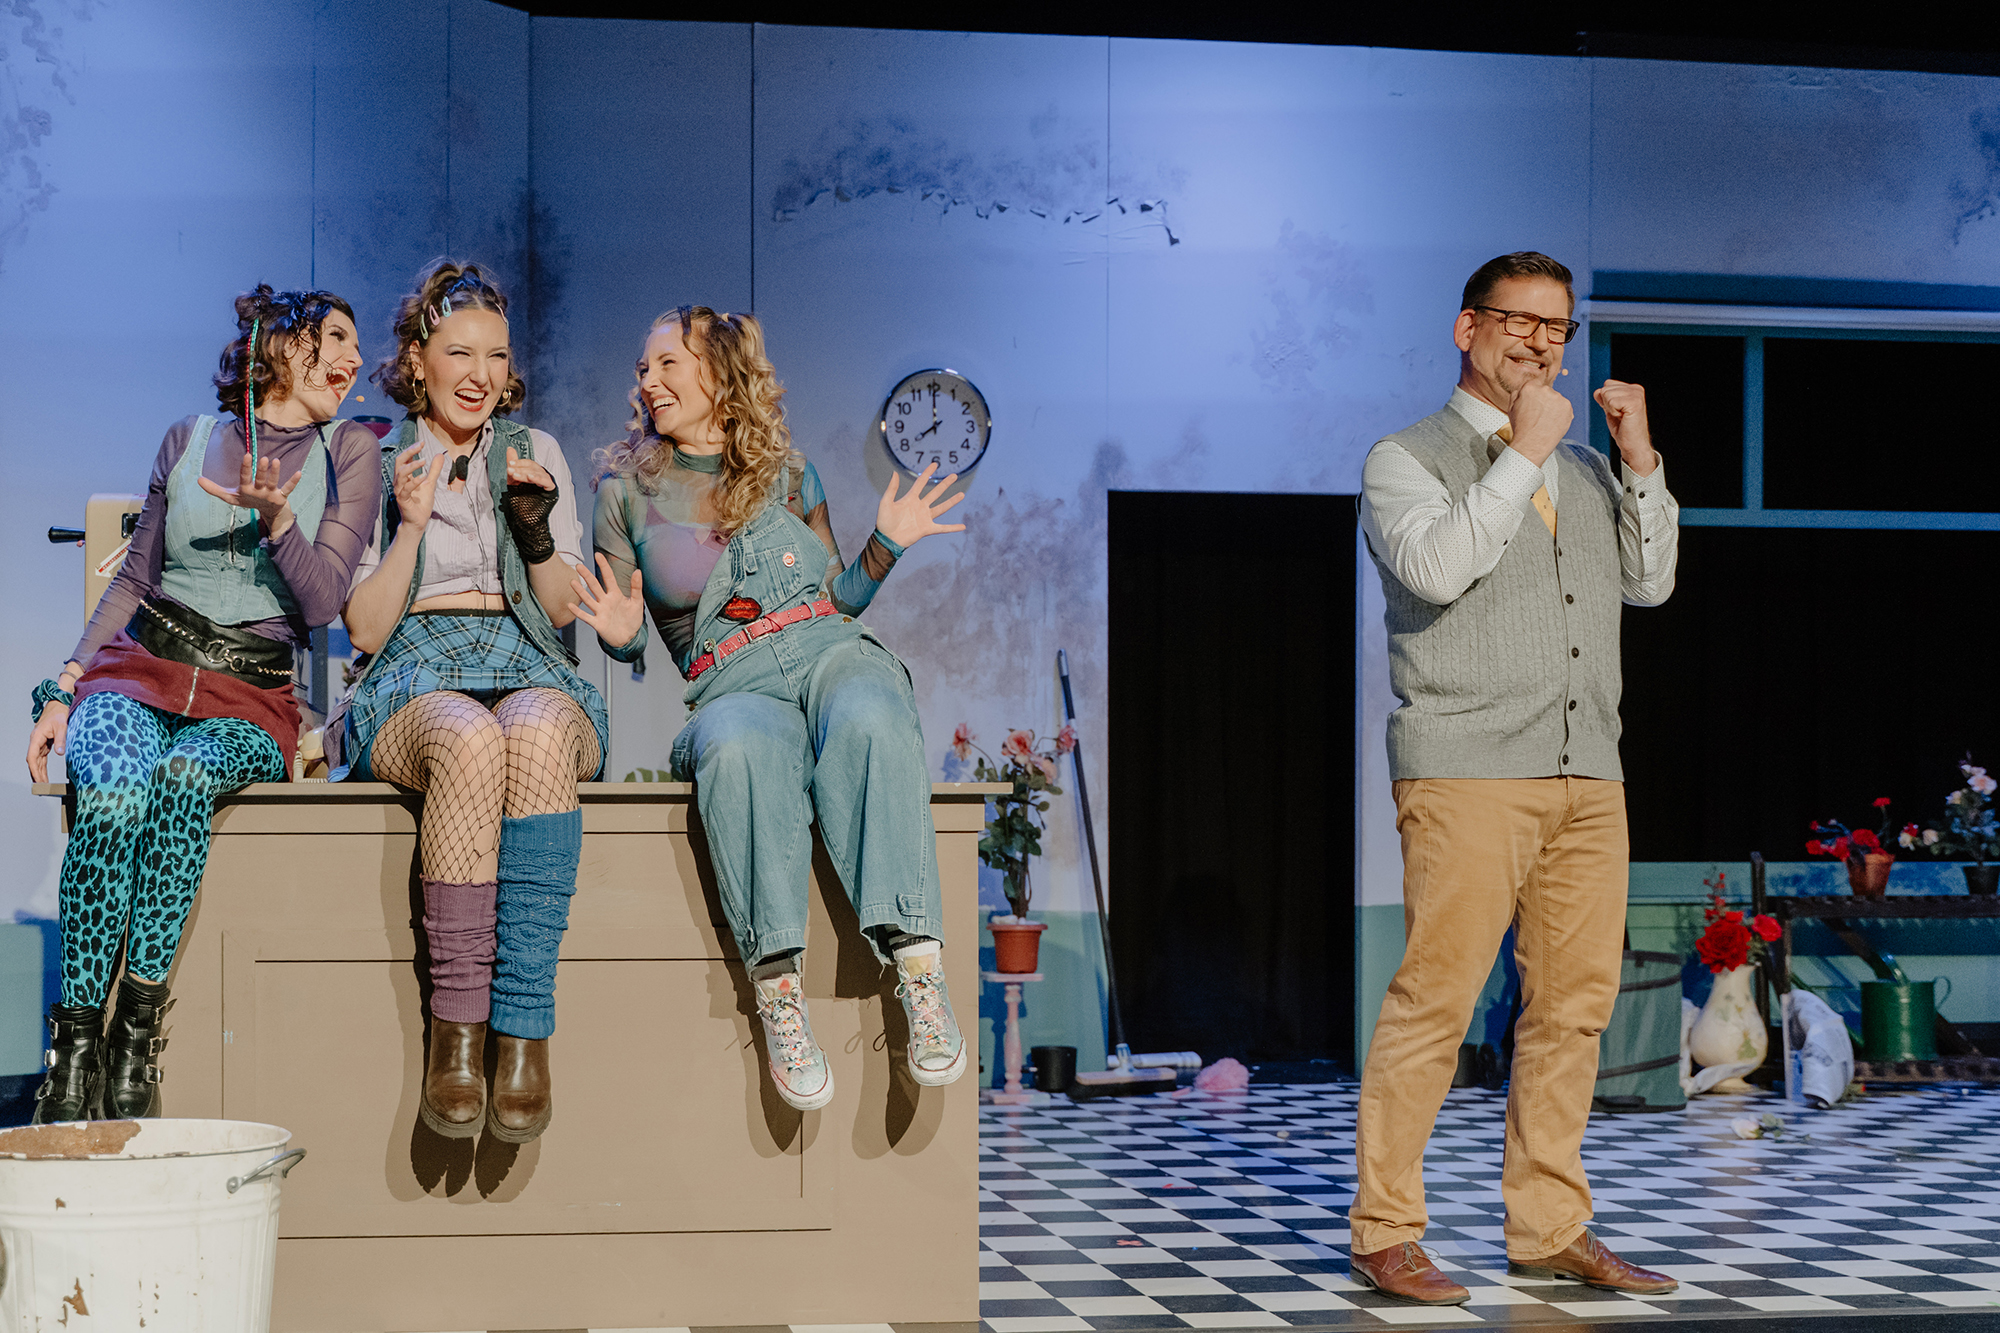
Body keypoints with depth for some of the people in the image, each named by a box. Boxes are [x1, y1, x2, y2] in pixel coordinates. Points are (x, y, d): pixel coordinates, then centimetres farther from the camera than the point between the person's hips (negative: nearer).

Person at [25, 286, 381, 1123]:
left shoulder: (348, 451, 9)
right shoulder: (190, 441, 13)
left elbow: (321, 601, 0)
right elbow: (135, 578, 18)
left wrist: (276, 517, -19)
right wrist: (65, 689, 6)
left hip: (250, 700, -1)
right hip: (139, 666, 1)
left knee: (184, 776, -37)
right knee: (113, 792, -34)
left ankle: (137, 1038, -34)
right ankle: (74, 1045, -31)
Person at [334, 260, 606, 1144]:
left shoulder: (535, 452, 21)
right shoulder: (371, 465, 15)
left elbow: (563, 607, 14)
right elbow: (364, 630, 7)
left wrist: (535, 526, -5)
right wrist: (410, 523, -6)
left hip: (532, 676, 1)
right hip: (415, 682, -1)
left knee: (537, 736, -39)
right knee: (470, 742, -40)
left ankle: (523, 1030, -41)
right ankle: (455, 1027, -36)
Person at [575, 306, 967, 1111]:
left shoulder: (786, 473, 19)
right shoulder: (628, 488, 17)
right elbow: (624, 634, 18)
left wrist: (887, 545, 7)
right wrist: (621, 635, -5)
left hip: (829, 649, 1)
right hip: (729, 683, -1)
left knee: (869, 724, -39)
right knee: (742, 751, -41)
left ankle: (919, 970, -46)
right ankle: (777, 991, -42)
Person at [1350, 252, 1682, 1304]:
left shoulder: (1582, 466, 23)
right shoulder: (1405, 461, 4)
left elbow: (1649, 580, 15)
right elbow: (1435, 567, -15)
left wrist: (1638, 459, 4)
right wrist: (1523, 454, -11)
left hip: (1589, 778, 6)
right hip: (1468, 774, -6)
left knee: (1575, 1002, 6)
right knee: (1434, 1000, -9)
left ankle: (1549, 1228, 14)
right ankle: (1385, 1234, -2)